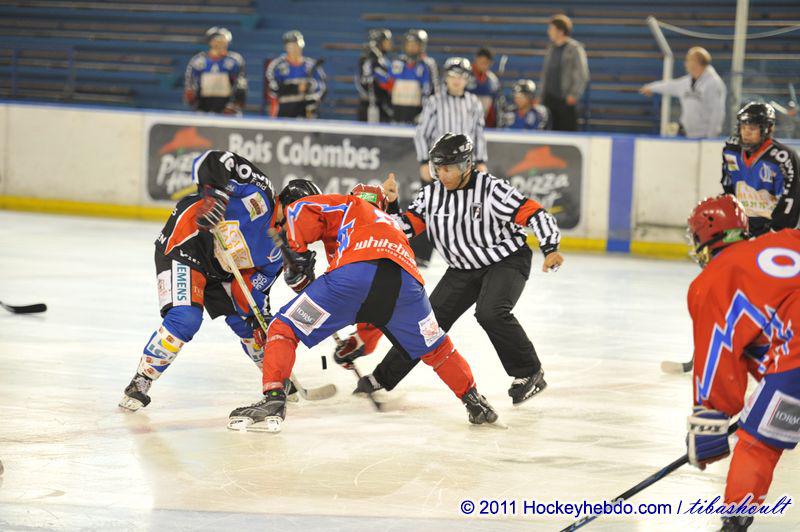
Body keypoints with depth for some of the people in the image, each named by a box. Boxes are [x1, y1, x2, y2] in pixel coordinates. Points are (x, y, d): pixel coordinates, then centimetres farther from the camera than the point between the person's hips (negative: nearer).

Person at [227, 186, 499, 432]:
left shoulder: (346, 206, 32)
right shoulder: (390, 224, 45)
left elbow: (300, 211, 11)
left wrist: (298, 254, 14)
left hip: (355, 271, -5)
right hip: (406, 278, 5)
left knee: (285, 328, 6)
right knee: (433, 347, 31)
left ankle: (273, 401, -10)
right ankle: (475, 402, 35)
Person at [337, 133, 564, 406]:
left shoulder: (491, 189, -23)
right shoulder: (432, 194, -5)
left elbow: (534, 214, -25)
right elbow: (403, 227, 0)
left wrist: (550, 249, -37)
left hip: (507, 261, -6)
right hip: (463, 269, 6)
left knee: (490, 312, -30)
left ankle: (529, 374, -14)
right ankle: (383, 377, 14)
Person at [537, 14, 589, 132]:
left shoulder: (575, 48, -7)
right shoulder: (551, 49, 14)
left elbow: (583, 75, -10)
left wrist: (574, 95, -16)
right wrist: (540, 96, 16)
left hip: (566, 100, -7)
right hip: (550, 99, 7)